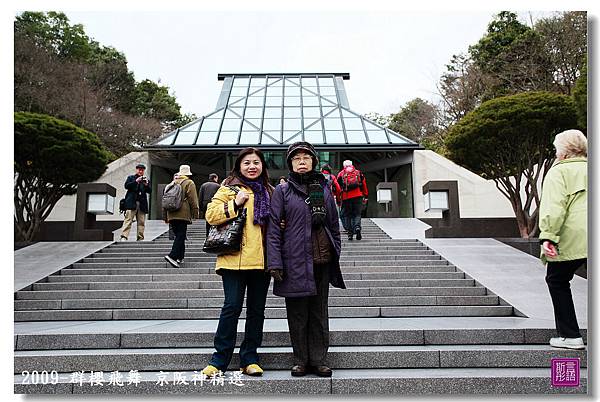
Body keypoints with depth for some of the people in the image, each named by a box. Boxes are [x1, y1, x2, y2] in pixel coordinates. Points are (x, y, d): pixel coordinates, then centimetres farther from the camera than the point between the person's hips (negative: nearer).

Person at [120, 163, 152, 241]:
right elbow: (126, 186, -1)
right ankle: (124, 237, -15)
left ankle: (140, 238, 2)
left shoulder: (147, 180, 21)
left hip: (142, 204, 3)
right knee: (128, 220, -11)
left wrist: (146, 185, -8)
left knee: (141, 222, 0)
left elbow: (150, 191, 11)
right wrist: (136, 181, -11)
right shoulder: (130, 178, 15)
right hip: (131, 203, -3)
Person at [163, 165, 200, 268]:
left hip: (171, 215, 6)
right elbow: (193, 200, -6)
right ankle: (172, 256, -23)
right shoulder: (189, 183, 2)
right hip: (183, 215, -6)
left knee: (179, 235, 13)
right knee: (181, 236, -9)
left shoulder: (171, 184, 20)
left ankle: (180, 257, 14)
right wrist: (196, 214, -2)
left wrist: (165, 217, 24)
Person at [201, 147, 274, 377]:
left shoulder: (269, 192, 17)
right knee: (232, 307, -6)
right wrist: (235, 204, -15)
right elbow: (211, 215, -5)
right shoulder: (229, 188, 3)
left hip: (261, 260, 5)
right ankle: (219, 359, 6)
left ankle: (249, 358, 18)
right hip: (235, 259, -5)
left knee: (257, 309, 8)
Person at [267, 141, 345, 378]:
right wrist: (275, 263, -10)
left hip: (322, 260, 3)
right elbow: (274, 229, -3)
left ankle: (319, 359, 16)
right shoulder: (283, 191, 2)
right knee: (297, 313, 5)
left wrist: (336, 253, 9)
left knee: (319, 312, 8)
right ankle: (301, 360, 16)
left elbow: (334, 224, 15)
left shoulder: (324, 189, 11)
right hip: (295, 260, -3)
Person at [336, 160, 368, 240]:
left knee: (347, 215, 7)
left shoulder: (341, 174, 10)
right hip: (358, 196, 1)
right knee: (357, 214, 6)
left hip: (346, 197, -1)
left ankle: (350, 232, 0)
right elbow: (364, 185, 13)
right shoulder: (358, 172, 14)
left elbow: (338, 188, 7)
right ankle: (357, 226, -20)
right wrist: (365, 196, 17)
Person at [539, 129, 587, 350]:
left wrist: (548, 236, -17)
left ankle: (570, 335, 10)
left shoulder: (559, 171, 0)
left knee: (557, 280, 11)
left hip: (572, 240, -5)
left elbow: (554, 207, -13)